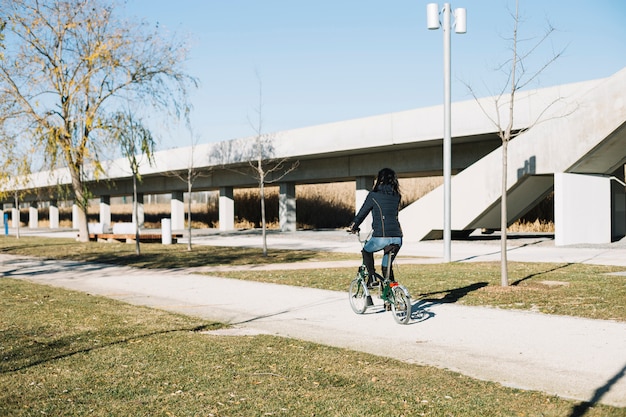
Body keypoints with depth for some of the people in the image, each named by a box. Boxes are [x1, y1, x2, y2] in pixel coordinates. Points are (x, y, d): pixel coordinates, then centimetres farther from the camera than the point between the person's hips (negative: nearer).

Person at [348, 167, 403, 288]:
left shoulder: (373, 195, -1)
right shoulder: (397, 196, 13)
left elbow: (362, 213, 7)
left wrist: (353, 227, 24)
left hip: (381, 237, -4)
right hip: (397, 238, 4)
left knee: (366, 251, 25)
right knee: (387, 266, 20)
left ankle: (371, 277, 11)